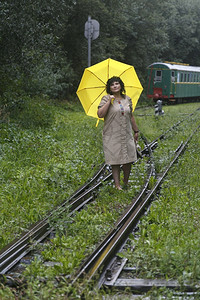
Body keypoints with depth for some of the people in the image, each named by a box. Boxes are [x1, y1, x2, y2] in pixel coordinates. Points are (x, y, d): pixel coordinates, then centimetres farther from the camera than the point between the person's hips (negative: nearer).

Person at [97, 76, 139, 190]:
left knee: (128, 160, 4)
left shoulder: (127, 99, 11)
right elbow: (100, 114, -16)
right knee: (115, 161, -2)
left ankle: (126, 183, 21)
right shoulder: (106, 99, -3)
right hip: (112, 136, -4)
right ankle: (117, 185, 4)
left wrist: (136, 131, 20)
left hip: (127, 135, 4)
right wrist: (109, 101, -18)